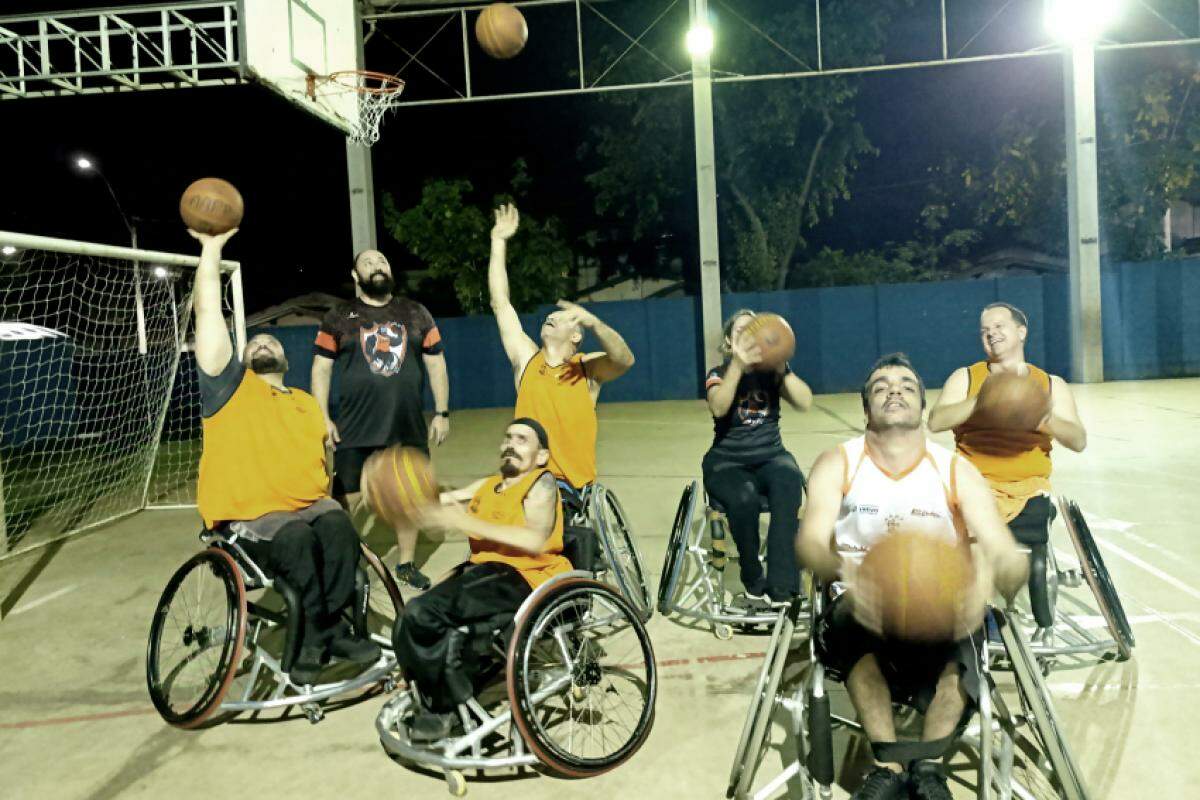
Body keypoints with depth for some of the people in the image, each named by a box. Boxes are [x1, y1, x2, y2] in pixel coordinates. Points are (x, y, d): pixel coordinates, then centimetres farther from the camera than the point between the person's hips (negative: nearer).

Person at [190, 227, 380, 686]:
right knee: (296, 538, -34)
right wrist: (212, 248, -1)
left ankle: (317, 635, -21)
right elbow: (207, 311, 0)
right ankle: (330, 630, -19)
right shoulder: (230, 387, 8)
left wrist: (331, 501, 8)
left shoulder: (307, 403, 20)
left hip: (308, 506, 3)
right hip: (247, 518, -3)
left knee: (338, 525, -30)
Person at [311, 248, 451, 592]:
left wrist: (442, 413, 5)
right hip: (355, 431, -2)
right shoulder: (338, 317, 4)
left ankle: (407, 564, 27)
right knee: (345, 501, -3)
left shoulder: (415, 313, 8)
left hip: (409, 428, 2)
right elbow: (321, 369, 2)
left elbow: (436, 364, 9)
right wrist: (323, 419, -6)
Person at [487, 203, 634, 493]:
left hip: (573, 485, -2)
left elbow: (625, 360, -20)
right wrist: (499, 242, 6)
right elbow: (500, 303, 6)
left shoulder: (588, 368, 0)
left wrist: (594, 322, -36)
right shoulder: (526, 360, 7)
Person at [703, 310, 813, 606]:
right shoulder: (719, 374, 2)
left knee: (789, 481, -35)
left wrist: (782, 368, -24)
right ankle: (754, 580, -11)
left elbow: (805, 403, -10)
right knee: (744, 498, -36)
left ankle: (781, 587, -34)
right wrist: (738, 365, -34)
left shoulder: (771, 373, 8)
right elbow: (718, 408, -21)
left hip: (770, 456, 2)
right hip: (727, 461, -2)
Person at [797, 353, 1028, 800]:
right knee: (854, 612, -33)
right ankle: (889, 764, -21)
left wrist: (994, 571, -36)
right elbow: (810, 540, -16)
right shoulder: (838, 464, -2)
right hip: (862, 614, 0)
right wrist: (842, 570, -41)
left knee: (961, 629, -31)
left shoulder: (957, 472, 0)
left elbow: (1008, 555, -10)